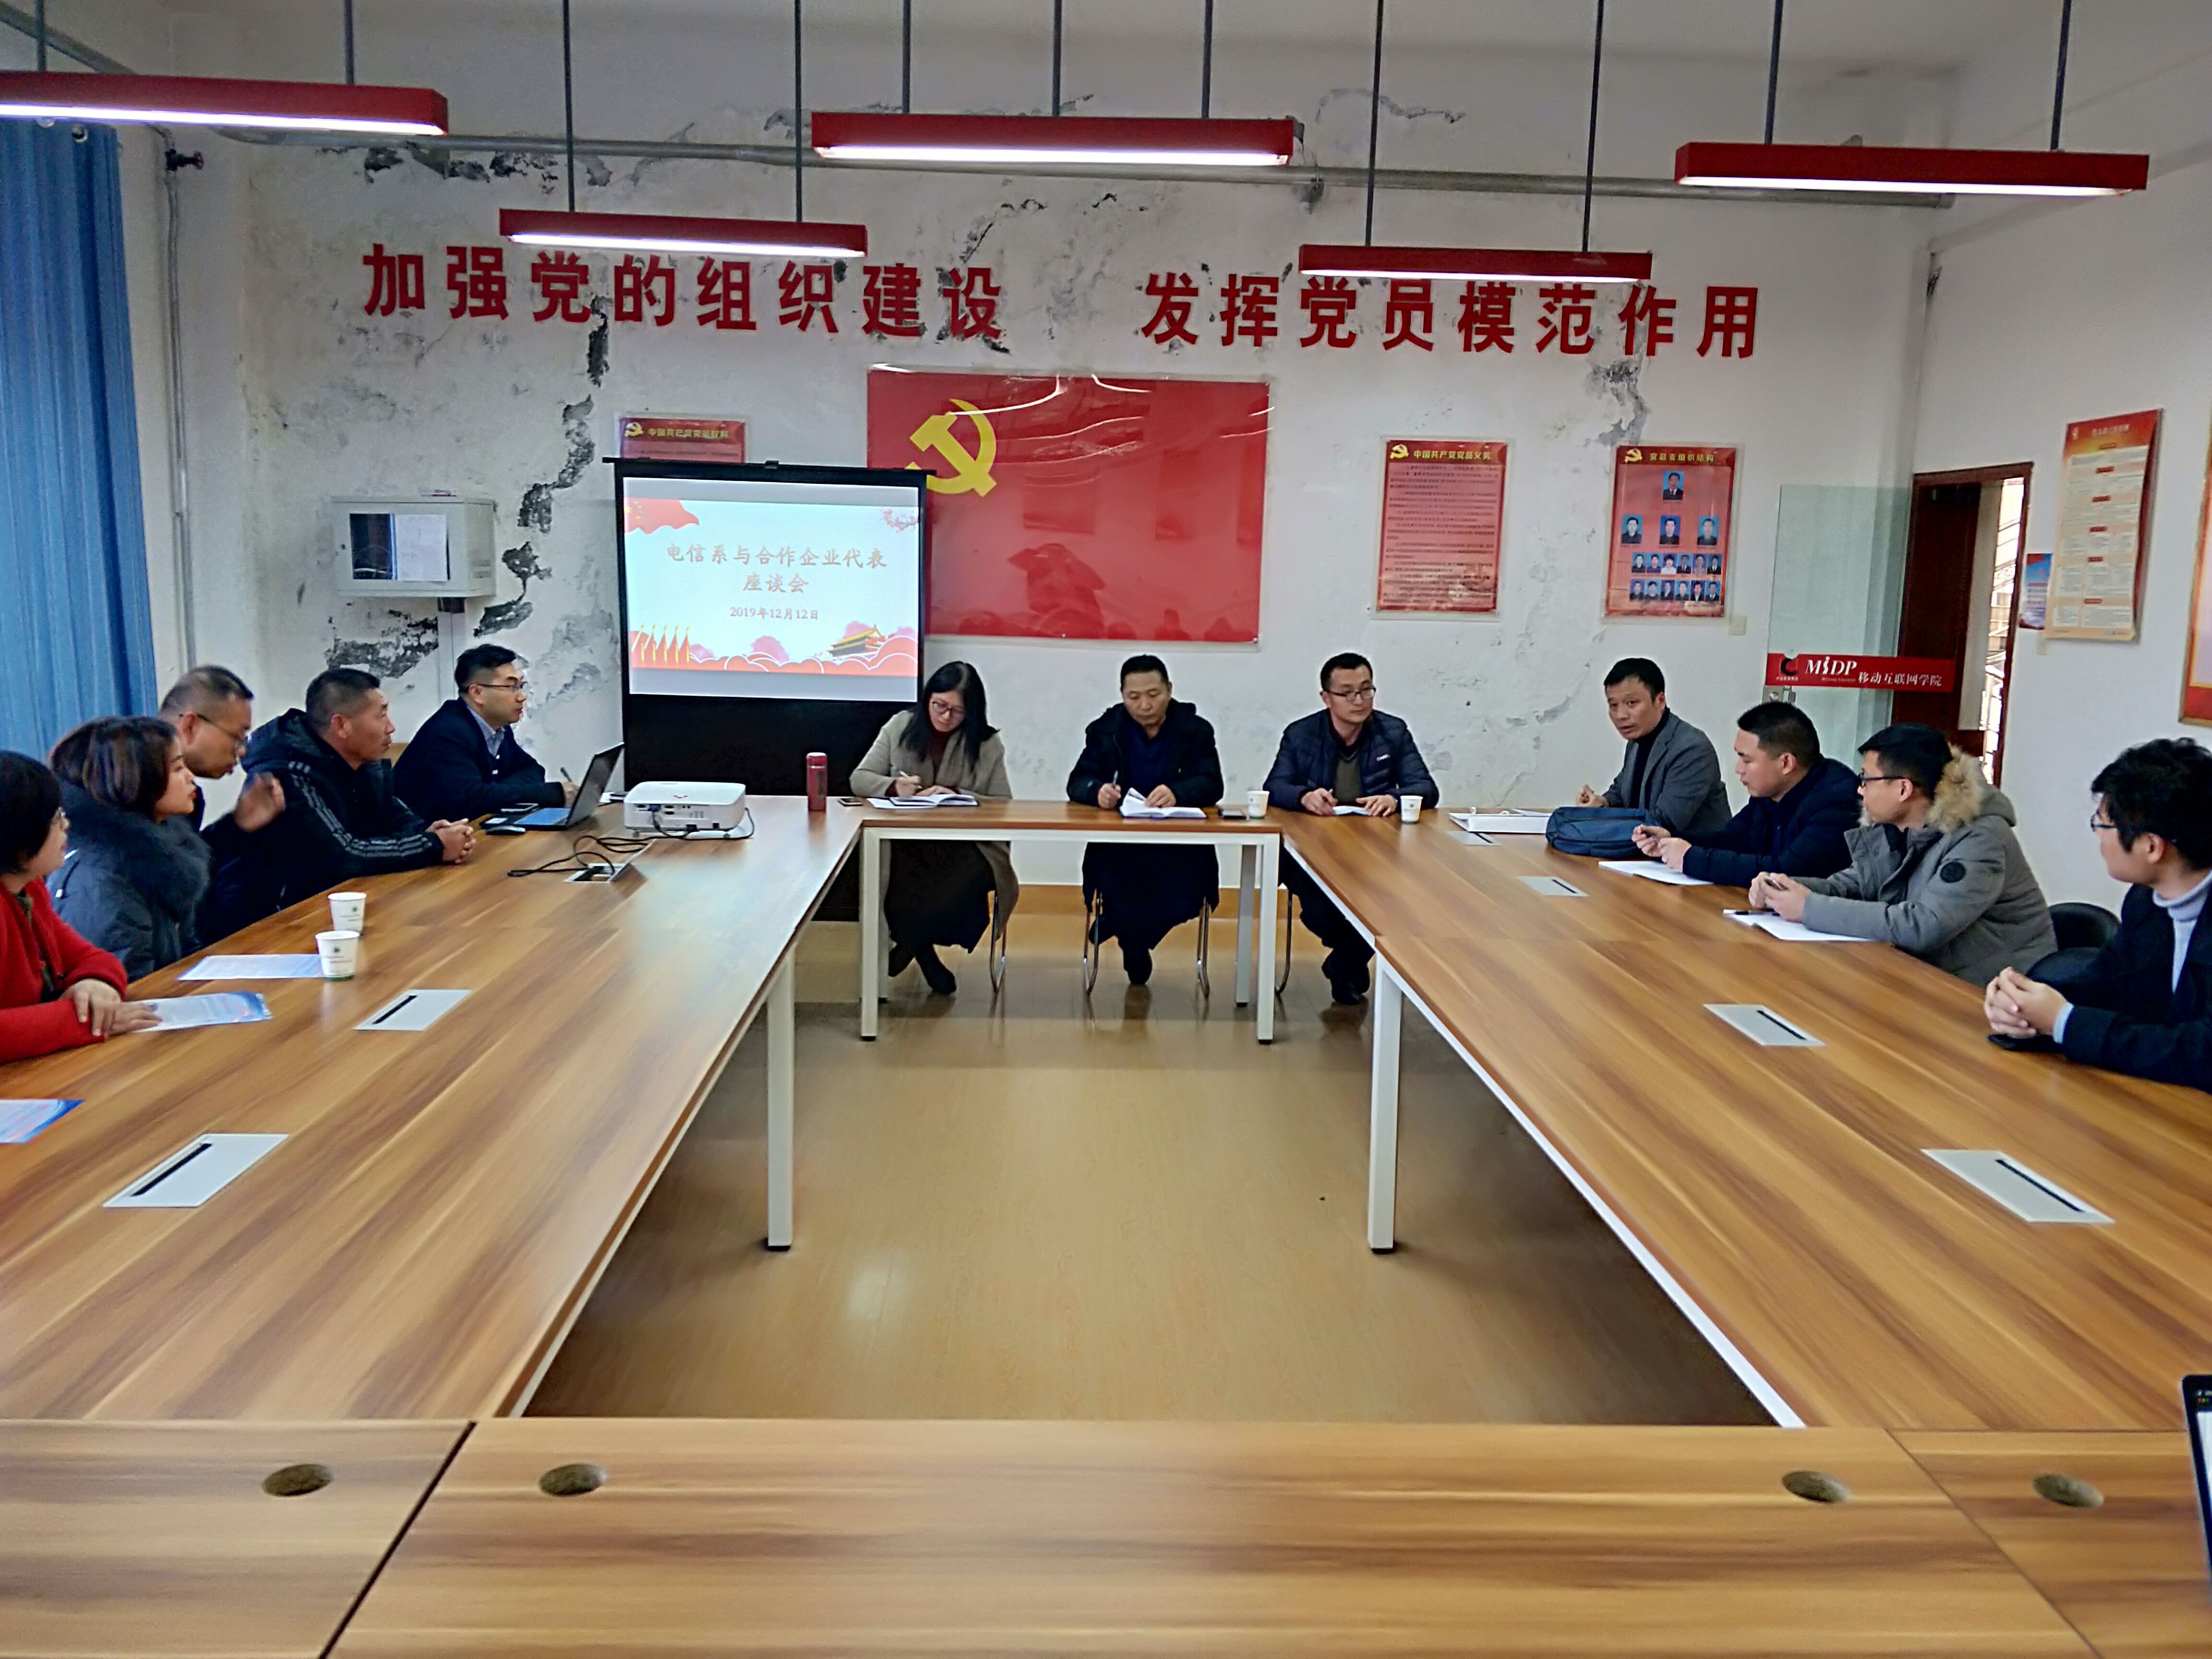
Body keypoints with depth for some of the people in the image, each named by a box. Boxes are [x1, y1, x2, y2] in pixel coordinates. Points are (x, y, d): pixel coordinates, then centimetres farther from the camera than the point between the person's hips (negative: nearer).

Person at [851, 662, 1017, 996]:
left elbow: (1003, 805, 1)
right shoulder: (901, 725, 7)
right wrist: (894, 787, -15)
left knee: (967, 881, -34)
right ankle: (923, 951, -5)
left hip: (965, 845, 0)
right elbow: (860, 778, 7)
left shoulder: (987, 744, 4)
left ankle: (906, 944, -5)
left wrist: (957, 797, -16)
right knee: (898, 875, -35)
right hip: (906, 840, 0)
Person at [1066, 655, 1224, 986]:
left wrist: (1178, 793, -33)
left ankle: (1120, 927, 8)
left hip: (1180, 844, 0)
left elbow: (1211, 785, -10)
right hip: (1117, 843, 0)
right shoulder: (1105, 730, 6)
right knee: (1116, 894, -26)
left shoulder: (1196, 731, 3)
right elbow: (1077, 783, -1)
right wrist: (1097, 790, -27)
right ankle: (1135, 946, 10)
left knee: (1183, 903, -25)